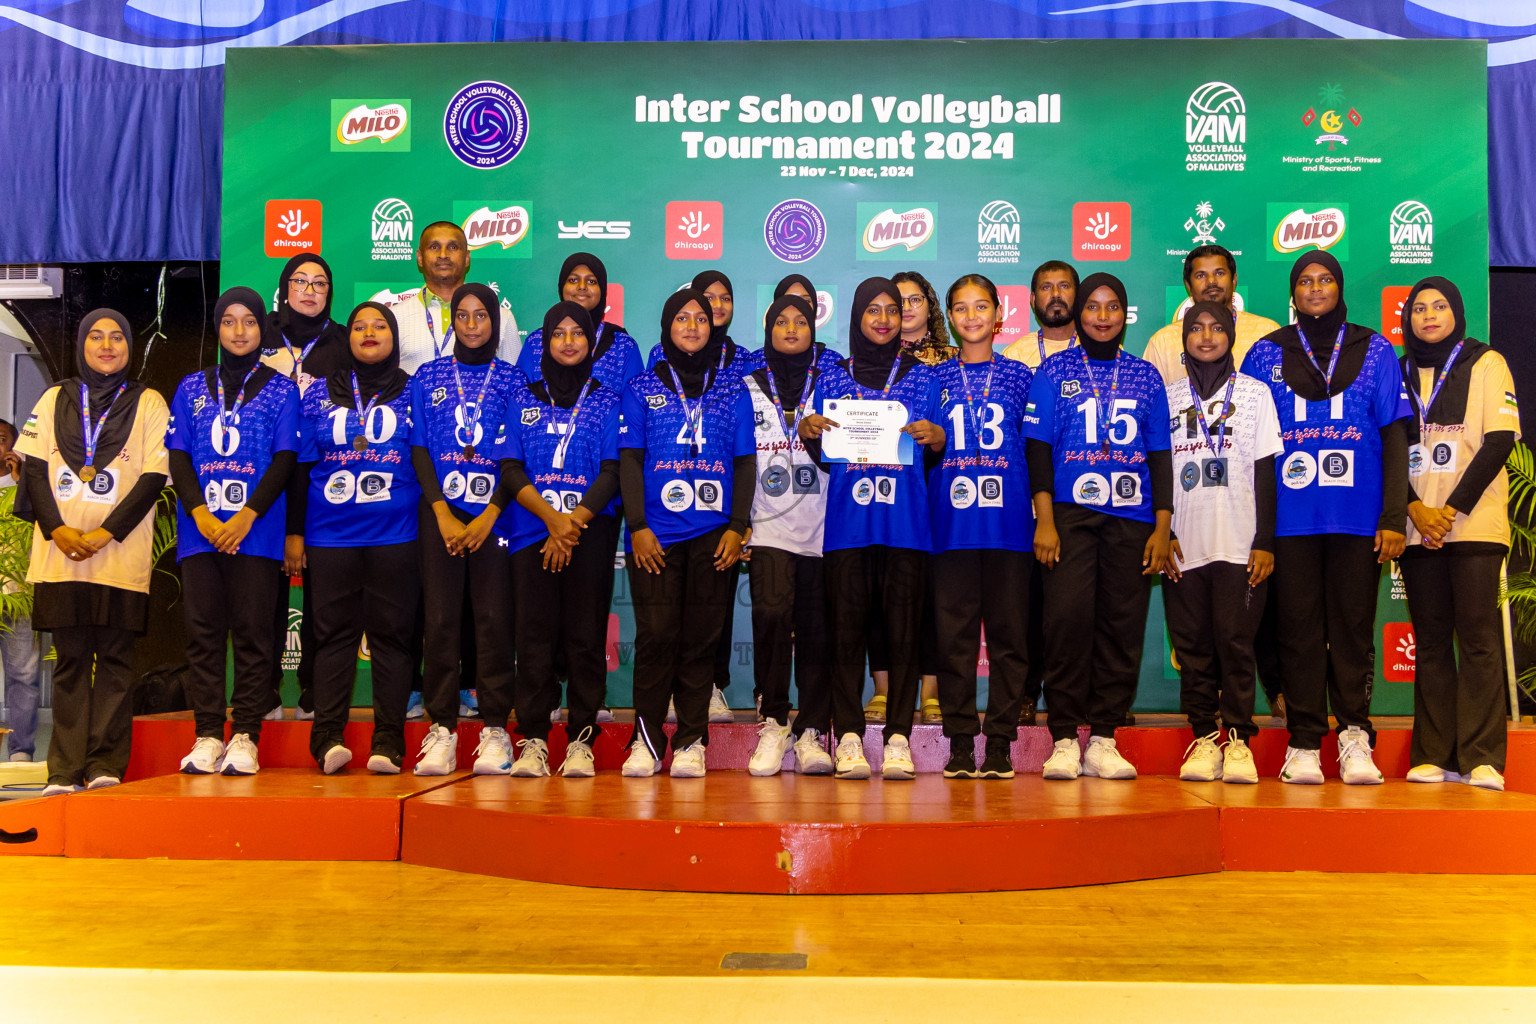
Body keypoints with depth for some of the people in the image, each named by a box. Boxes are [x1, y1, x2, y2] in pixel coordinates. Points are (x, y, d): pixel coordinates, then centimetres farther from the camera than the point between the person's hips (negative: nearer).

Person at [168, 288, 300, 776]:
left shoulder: (280, 388, 9)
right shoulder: (192, 387, 16)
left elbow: (284, 458, 1)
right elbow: (178, 456, 9)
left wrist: (246, 515, -11)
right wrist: (200, 513, -7)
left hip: (257, 530, -2)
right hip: (200, 529, 2)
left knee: (252, 631, -4)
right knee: (203, 632, 1)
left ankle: (245, 737, 0)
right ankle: (207, 735, 5)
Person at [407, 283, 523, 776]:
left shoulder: (513, 380, 9)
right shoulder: (427, 378, 13)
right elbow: (419, 450, 7)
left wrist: (488, 516, -8)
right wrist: (444, 515, -5)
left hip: (495, 515, -1)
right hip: (439, 514, 1)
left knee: (494, 619, -5)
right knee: (440, 619, -2)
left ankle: (495, 729, 1)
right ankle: (441, 728, 4)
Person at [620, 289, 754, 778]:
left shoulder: (733, 389, 13)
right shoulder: (642, 388, 10)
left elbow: (745, 462, 10)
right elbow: (629, 460, 6)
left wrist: (738, 527, 0)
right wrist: (637, 526, -5)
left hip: (714, 535, 1)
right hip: (656, 534, -1)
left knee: (701, 638, 1)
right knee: (656, 636, -5)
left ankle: (692, 742, 8)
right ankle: (647, 739, 4)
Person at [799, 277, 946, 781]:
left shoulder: (921, 378, 13)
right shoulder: (833, 380, 13)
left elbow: (935, 457, 13)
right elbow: (823, 459, 14)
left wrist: (936, 439, -8)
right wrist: (810, 435, -6)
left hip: (906, 523, 0)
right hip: (847, 525, 0)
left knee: (903, 630, -2)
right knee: (846, 629, -3)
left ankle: (898, 737, 5)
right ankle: (849, 737, 4)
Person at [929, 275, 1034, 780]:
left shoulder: (1018, 375, 11)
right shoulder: (935, 378, 11)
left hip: (1008, 521, 0)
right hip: (952, 523, 0)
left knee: (1008, 632, 1)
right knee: (954, 632, 0)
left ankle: (1000, 741, 9)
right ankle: (960, 741, 8)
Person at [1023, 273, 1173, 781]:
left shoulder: (1145, 375, 15)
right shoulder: (1054, 370, 9)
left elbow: (1161, 455, 14)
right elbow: (1038, 448, 3)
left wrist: (1162, 528, 5)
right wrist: (1044, 520, -6)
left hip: (1131, 518, 2)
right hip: (1069, 512, -2)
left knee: (1122, 625, 0)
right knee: (1067, 618, -12)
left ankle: (1103, 740, 8)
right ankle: (1065, 739, -4)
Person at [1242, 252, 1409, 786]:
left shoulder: (1374, 351, 11)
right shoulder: (1266, 354, 11)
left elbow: (1395, 435, 7)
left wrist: (1394, 516, -2)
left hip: (1357, 517, 0)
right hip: (1289, 517, 0)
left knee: (1352, 626, 1)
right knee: (1298, 628, 0)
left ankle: (1354, 736, 7)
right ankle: (1304, 744, 5)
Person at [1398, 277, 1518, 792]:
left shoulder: (1486, 364, 6)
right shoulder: (1398, 372, 15)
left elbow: (1500, 441, -3)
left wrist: (1453, 509, -10)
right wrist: (1415, 509, -4)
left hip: (1474, 524, -3)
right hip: (1419, 529, 3)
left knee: (1477, 637, -8)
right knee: (1430, 640, 3)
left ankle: (1481, 759, -6)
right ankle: (1435, 756, 5)